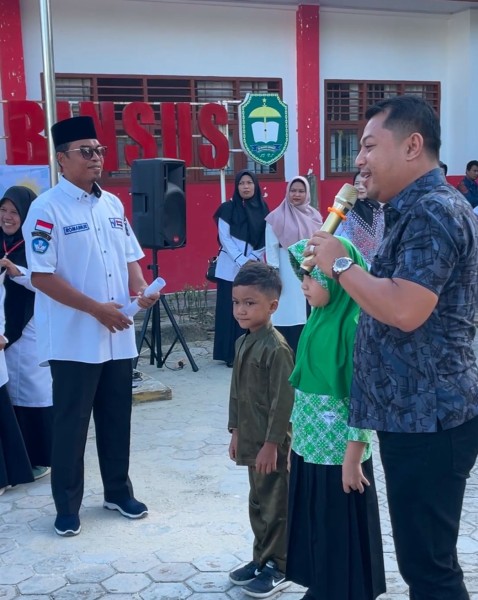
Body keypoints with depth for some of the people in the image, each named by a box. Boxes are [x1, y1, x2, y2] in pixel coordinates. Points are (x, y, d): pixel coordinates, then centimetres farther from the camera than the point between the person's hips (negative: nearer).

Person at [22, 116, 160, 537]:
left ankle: (118, 491, 32)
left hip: (119, 337, 6)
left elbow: (130, 256, 17)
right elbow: (42, 276, -16)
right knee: (71, 424, 5)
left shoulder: (113, 204, 10)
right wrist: (96, 308, -19)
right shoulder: (47, 209, -12)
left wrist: (141, 290, -4)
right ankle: (67, 506, 20)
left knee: (117, 419, 16)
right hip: (74, 340, -6)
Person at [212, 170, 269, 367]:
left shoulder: (263, 209, 8)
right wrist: (241, 261, -13)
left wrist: (252, 259, -9)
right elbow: (224, 238, -5)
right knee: (231, 310, -2)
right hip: (231, 267, -2)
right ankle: (231, 354, 2)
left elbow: (266, 240, 6)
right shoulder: (228, 208, 0)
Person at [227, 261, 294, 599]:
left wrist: (271, 443, -19)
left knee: (275, 505, 3)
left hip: (272, 443, -9)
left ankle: (278, 568, 16)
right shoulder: (243, 343, 8)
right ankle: (262, 560, 31)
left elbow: (283, 401, -20)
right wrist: (236, 431, 14)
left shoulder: (276, 348, -20)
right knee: (258, 503, 18)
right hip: (252, 438, 9)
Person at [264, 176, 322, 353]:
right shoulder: (277, 217, -2)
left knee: (308, 315, 5)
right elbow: (271, 247, -5)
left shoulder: (314, 216, 10)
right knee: (289, 315, -6)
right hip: (287, 273, -4)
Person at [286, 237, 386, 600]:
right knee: (310, 525, 18)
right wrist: (296, 437, 17)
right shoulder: (318, 317, 6)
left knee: (340, 532, 7)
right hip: (309, 446, 8)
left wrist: (353, 459, -17)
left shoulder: (354, 324, -18)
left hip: (339, 451, -8)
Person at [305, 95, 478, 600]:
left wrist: (340, 264, -15)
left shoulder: (434, 211, -17)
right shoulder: (415, 210, 16)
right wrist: (339, 273, 7)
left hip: (427, 417, -10)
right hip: (412, 413, 10)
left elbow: (406, 310, -27)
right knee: (423, 557, 18)